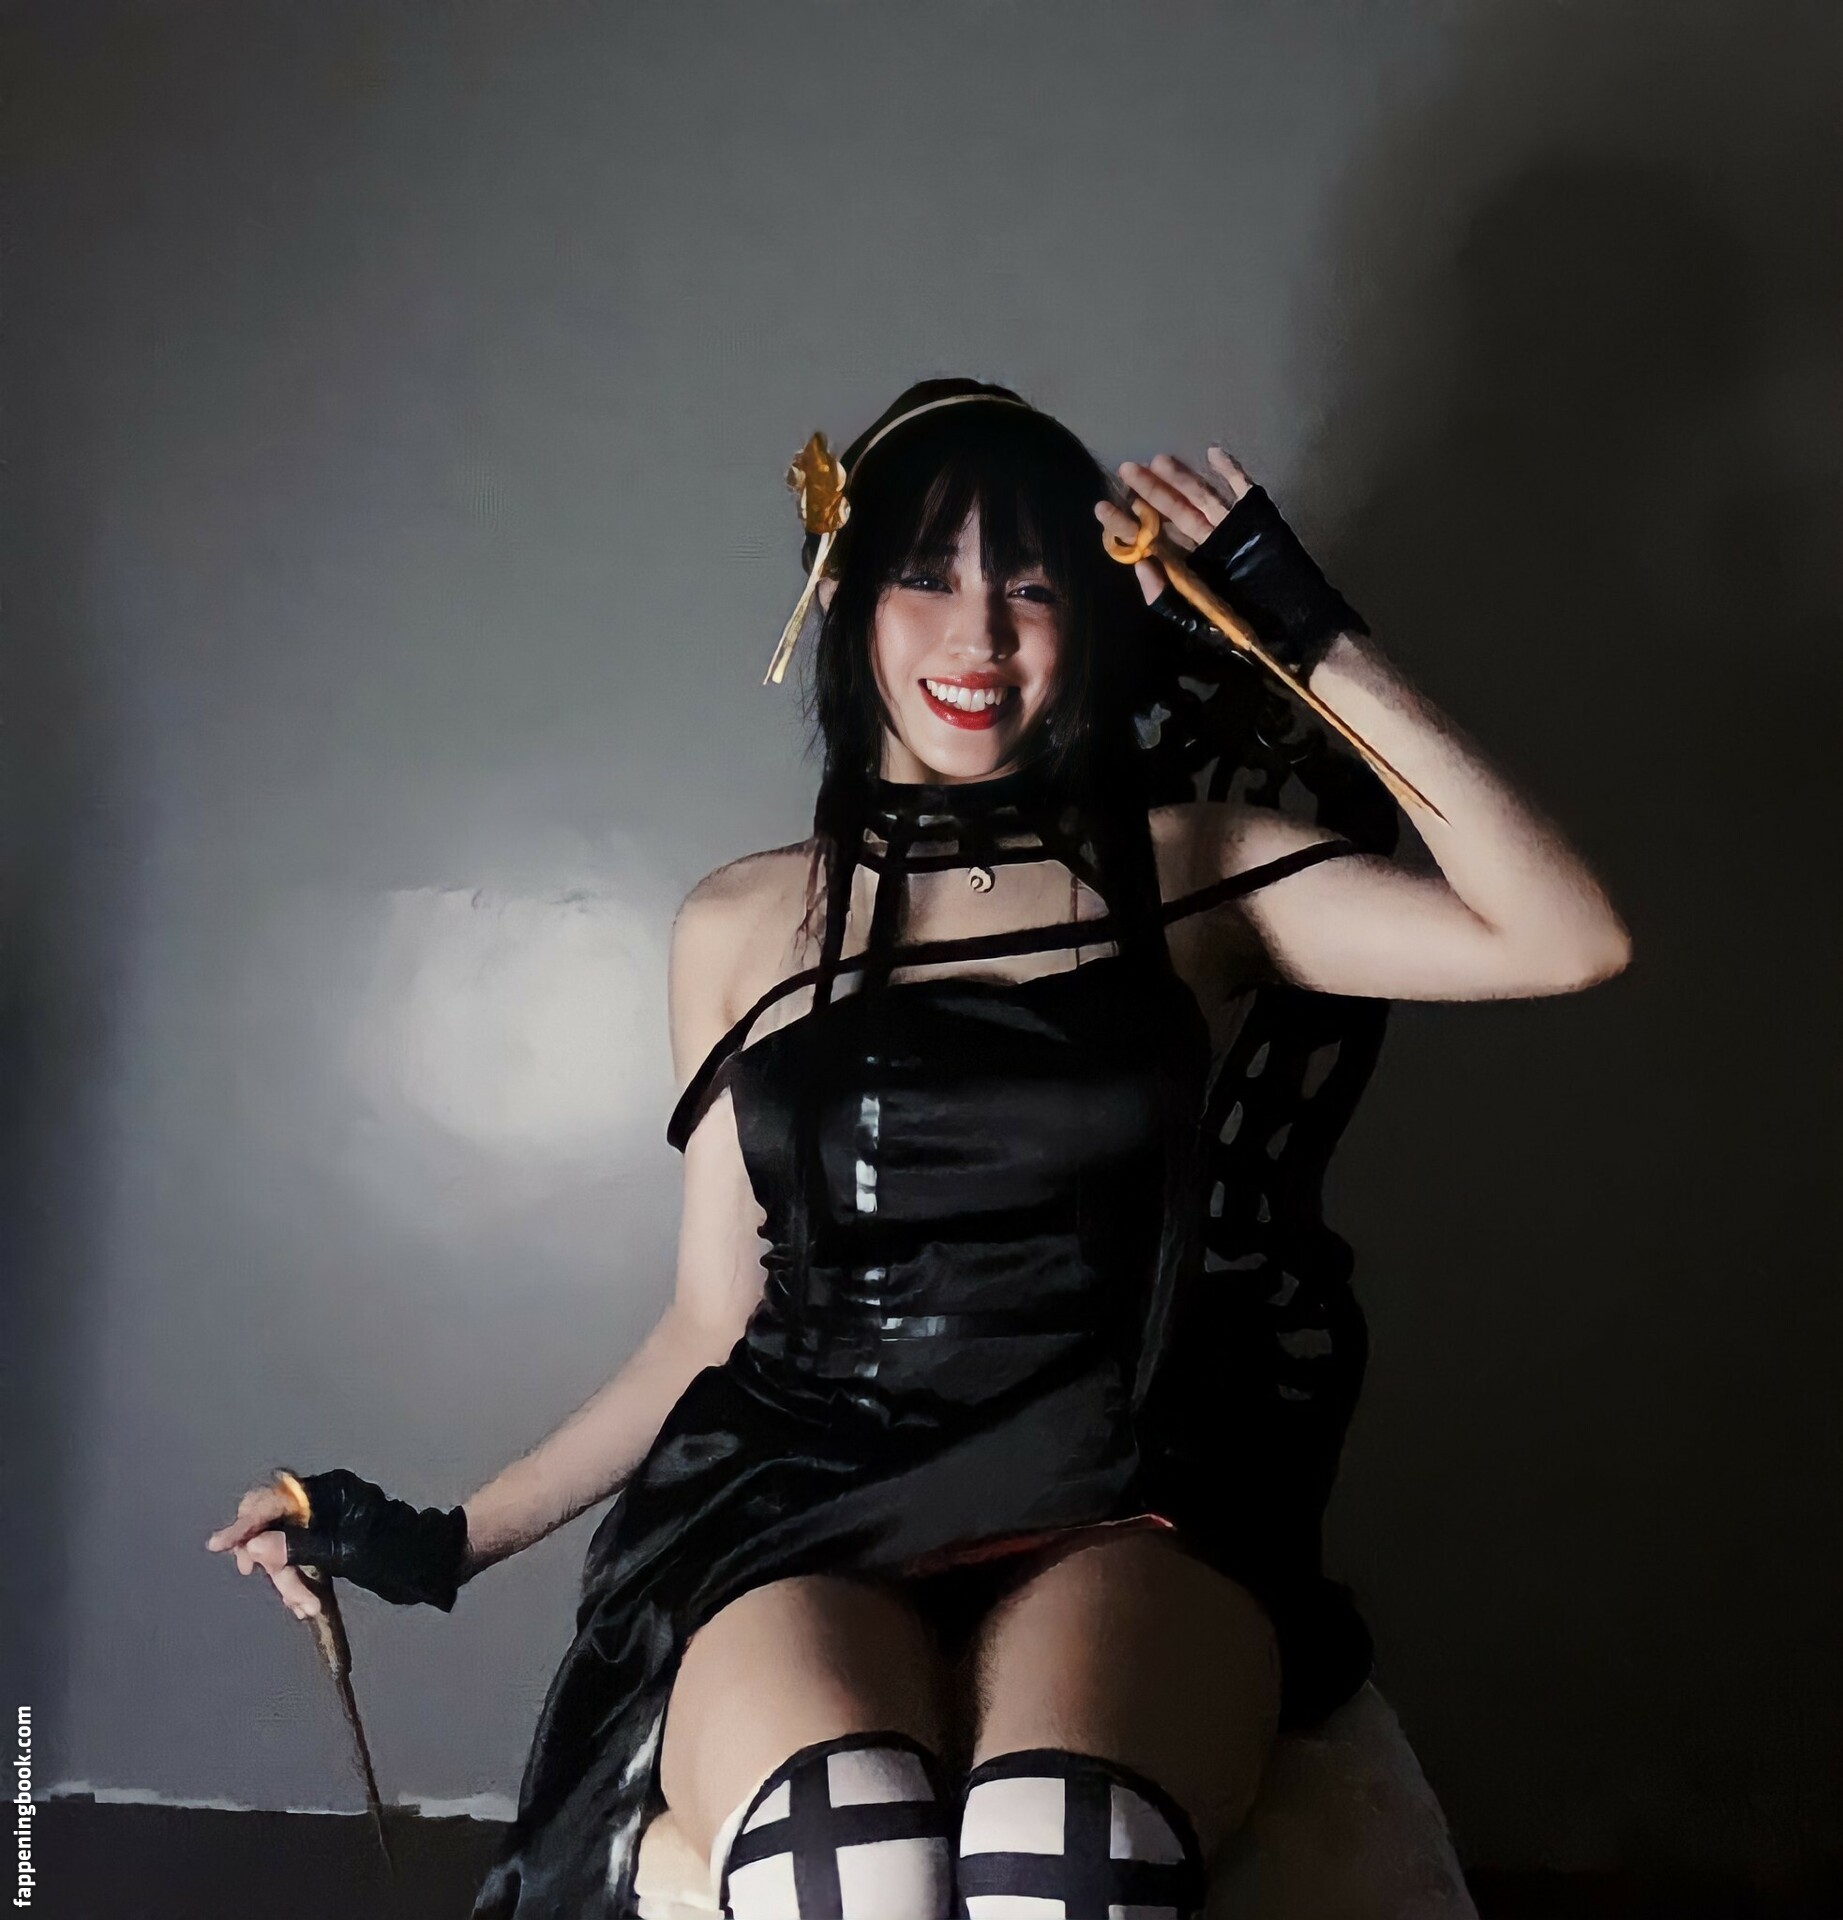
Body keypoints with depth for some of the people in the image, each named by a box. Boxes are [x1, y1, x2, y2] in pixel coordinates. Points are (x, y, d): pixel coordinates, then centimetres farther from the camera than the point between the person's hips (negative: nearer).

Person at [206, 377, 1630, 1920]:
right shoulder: (745, 925, 15)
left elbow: (1567, 941, -2)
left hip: (1124, 1510, -1)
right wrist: (449, 1542, 15)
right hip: (805, 1514, 2)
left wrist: (1317, 638, -2)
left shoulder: (1185, 868, 10)